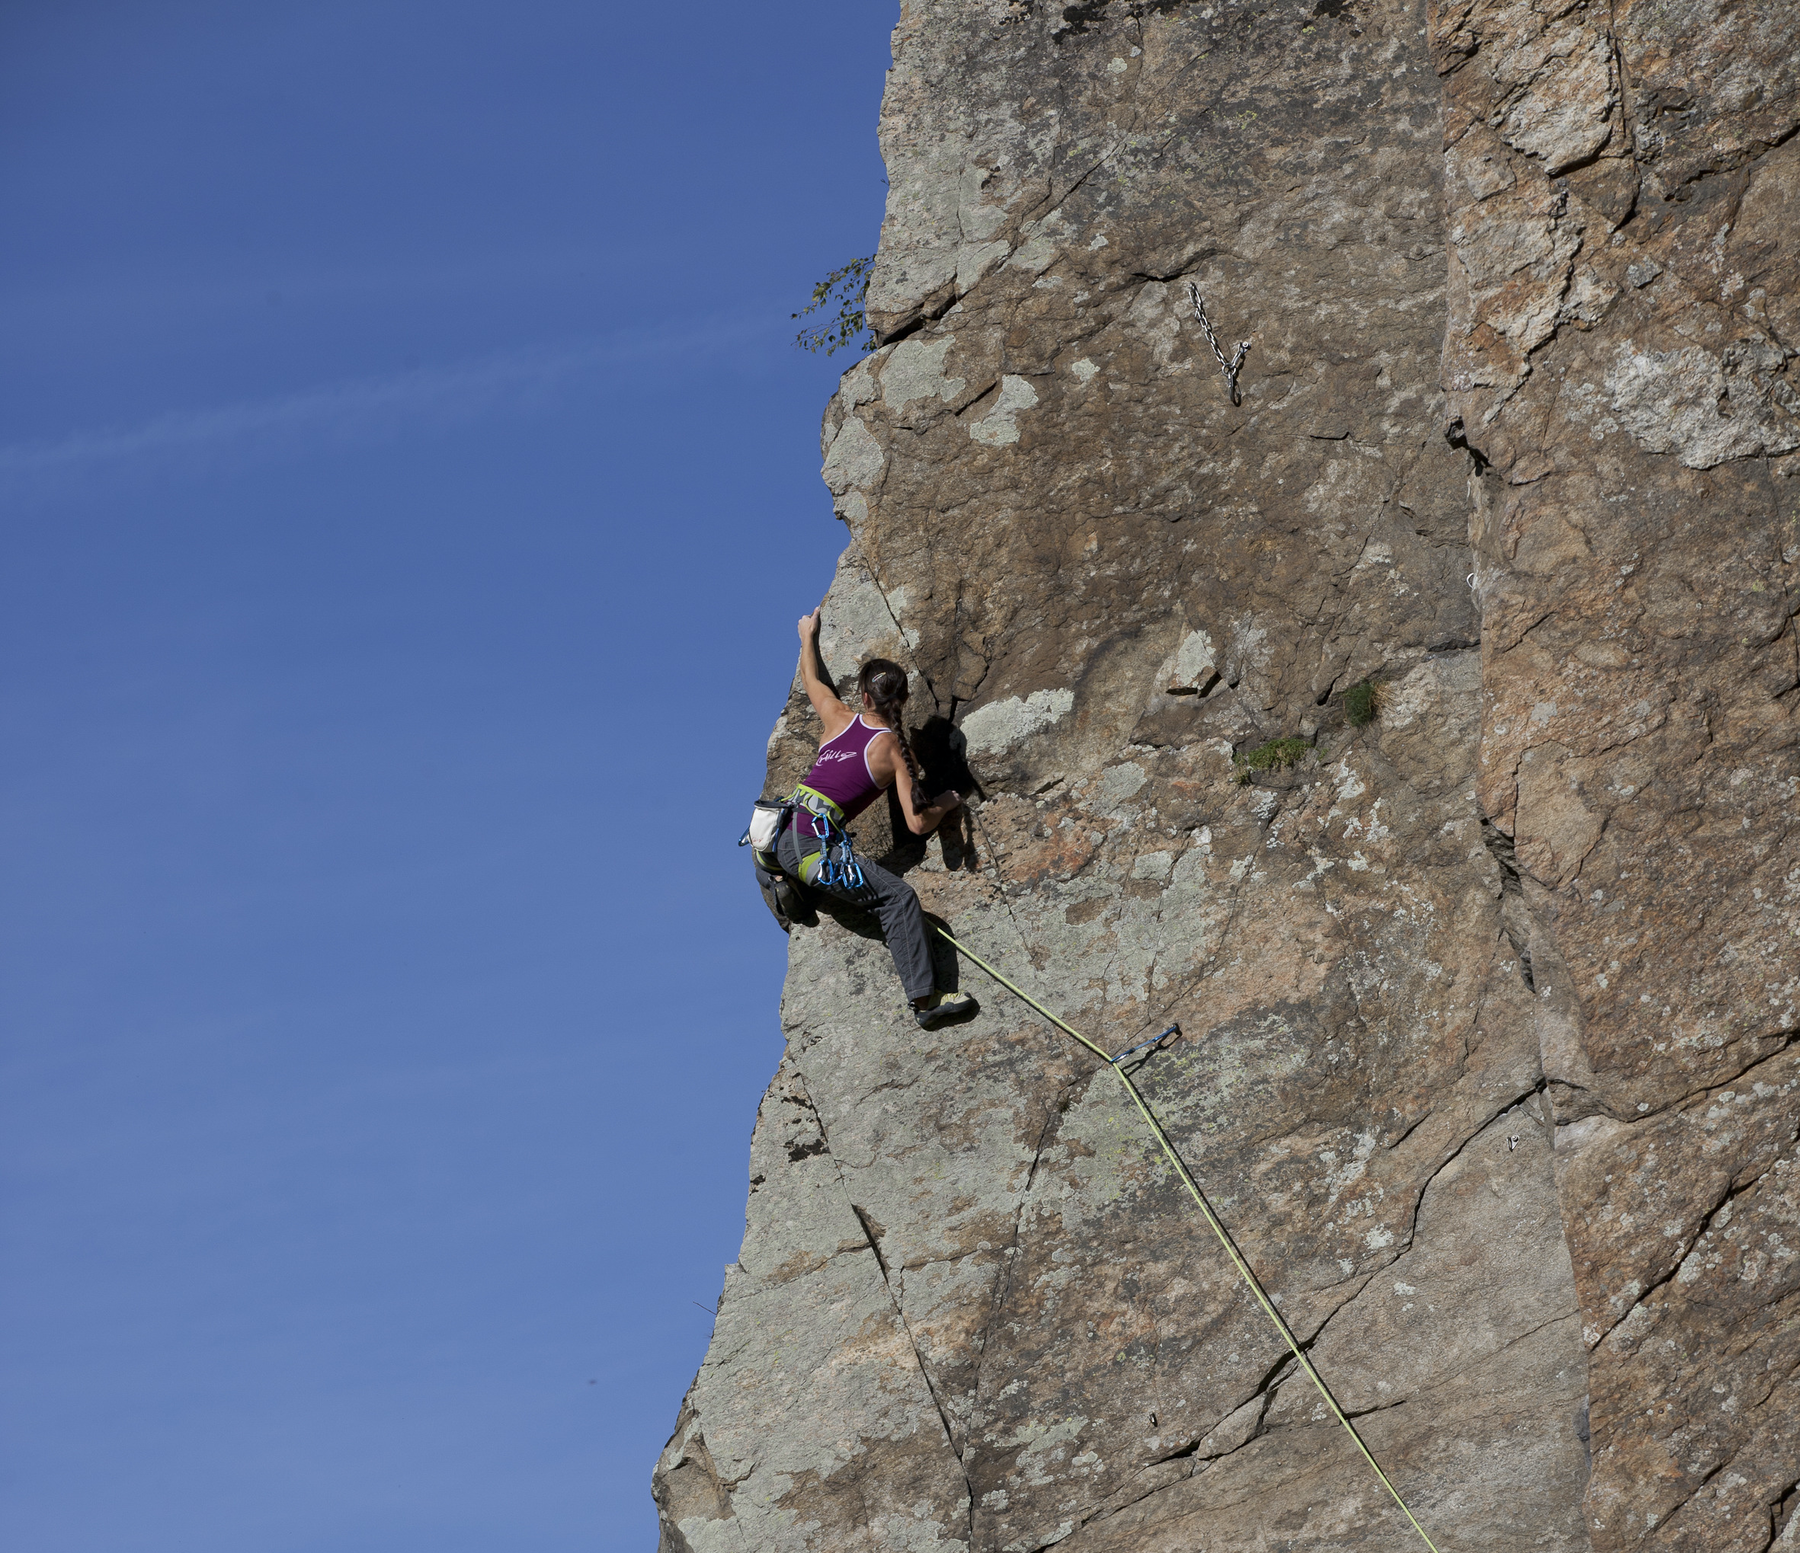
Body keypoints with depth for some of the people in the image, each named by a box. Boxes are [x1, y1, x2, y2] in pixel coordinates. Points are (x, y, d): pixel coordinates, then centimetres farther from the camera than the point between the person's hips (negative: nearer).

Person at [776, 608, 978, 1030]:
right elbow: (918, 824, -4)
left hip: (781, 837, 6)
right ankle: (924, 999, -21)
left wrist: (808, 637, 52)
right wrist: (945, 805, 17)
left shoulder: (839, 719, 11)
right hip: (815, 845, -6)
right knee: (898, 897, -11)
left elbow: (811, 679, 34)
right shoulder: (895, 749, -1)